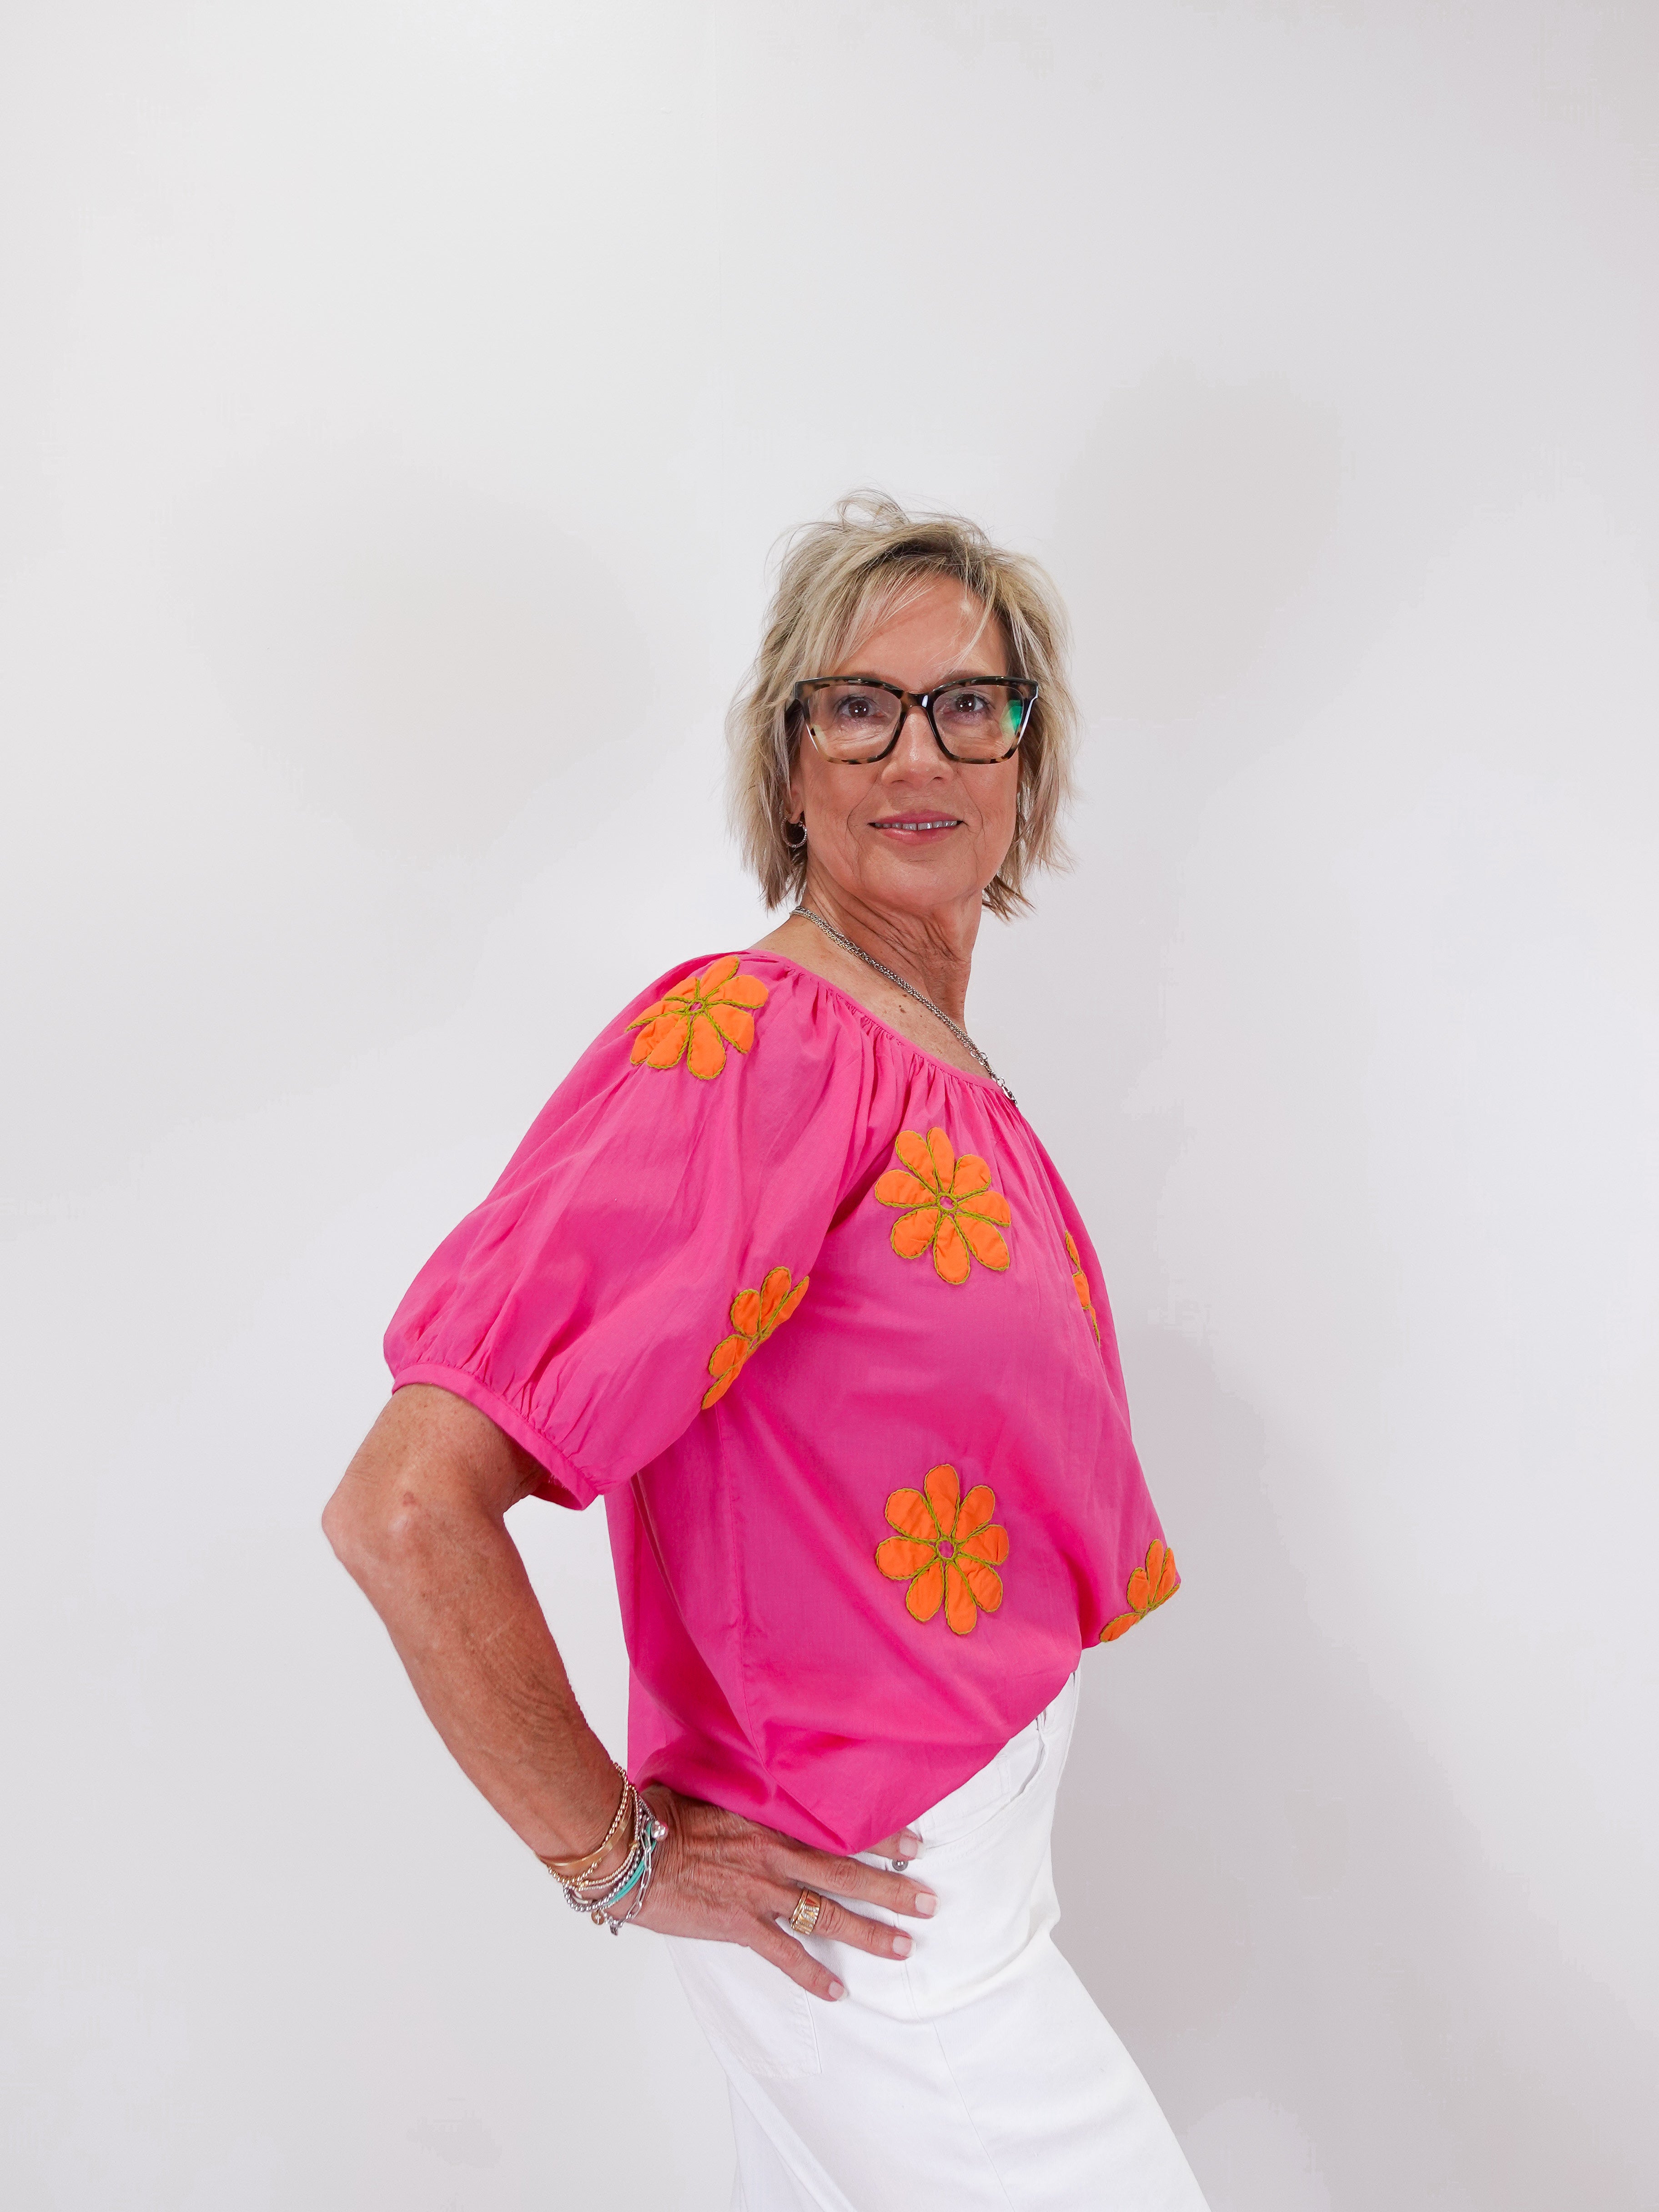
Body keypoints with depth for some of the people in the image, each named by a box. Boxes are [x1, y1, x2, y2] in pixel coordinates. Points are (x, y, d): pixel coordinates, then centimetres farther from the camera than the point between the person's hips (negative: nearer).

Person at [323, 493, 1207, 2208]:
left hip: (975, 1805, 8)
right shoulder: (744, 1043, -25)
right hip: (865, 1898, -8)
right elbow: (404, 1507, -31)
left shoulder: (944, 1070, 4)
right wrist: (613, 1852, -19)